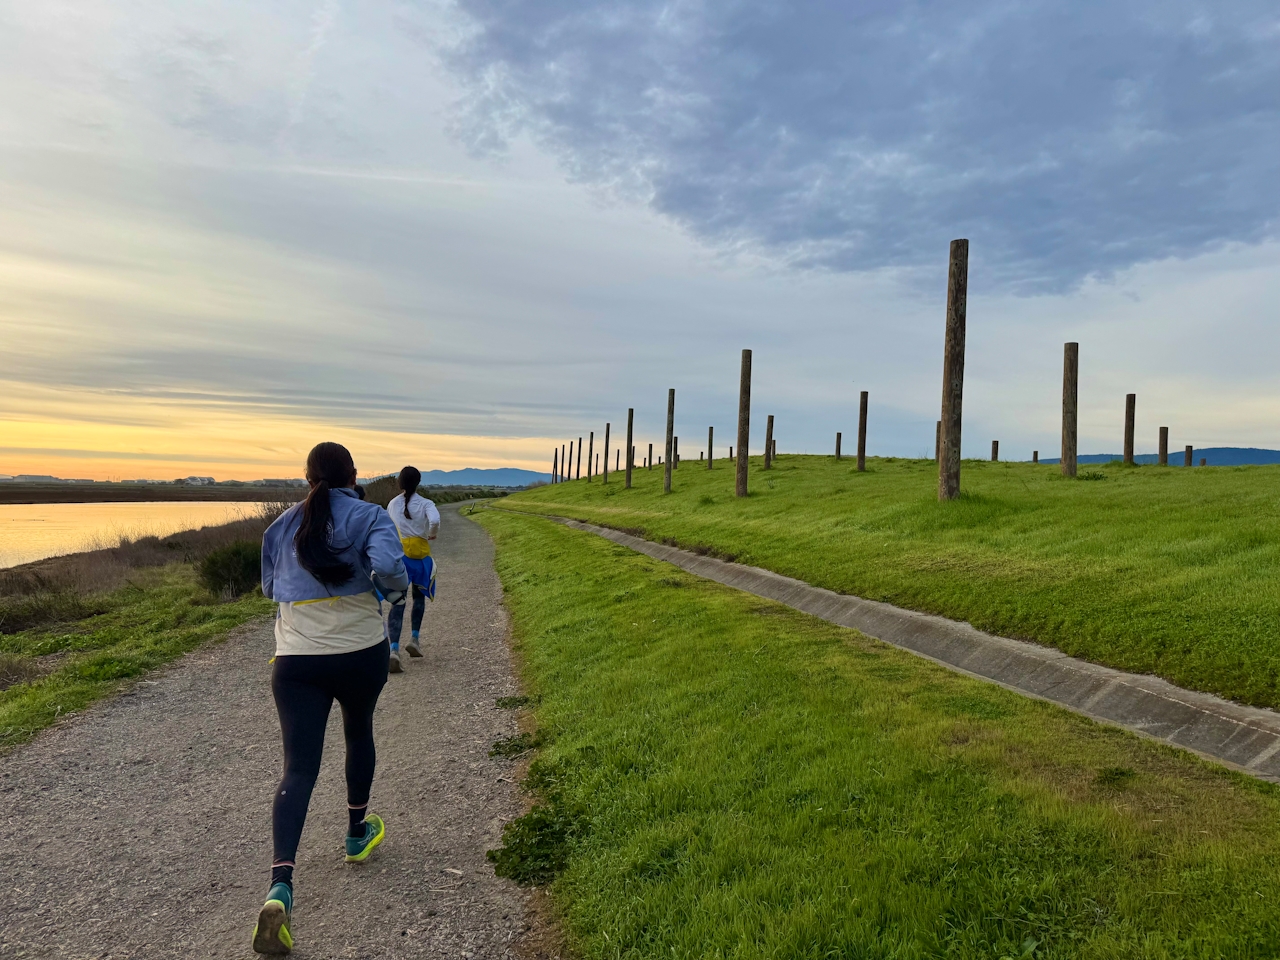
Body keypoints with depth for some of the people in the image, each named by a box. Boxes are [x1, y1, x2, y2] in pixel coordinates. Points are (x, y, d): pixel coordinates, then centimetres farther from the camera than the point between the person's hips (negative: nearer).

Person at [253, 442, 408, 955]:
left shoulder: (282, 526, 7)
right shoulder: (370, 517, -6)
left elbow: (269, 587, 20)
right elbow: (387, 566, -24)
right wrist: (399, 587, -3)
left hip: (294, 662, 2)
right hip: (361, 655, -1)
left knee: (298, 769, 0)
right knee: (359, 733, 25)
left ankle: (280, 886, -16)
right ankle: (357, 832, 41)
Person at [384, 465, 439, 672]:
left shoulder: (392, 504, 6)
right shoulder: (425, 504, -4)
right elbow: (435, 520, -22)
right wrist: (432, 534, -3)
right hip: (419, 553, -1)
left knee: (397, 602, -4)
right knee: (419, 596, 22)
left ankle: (394, 650, -17)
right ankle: (414, 639, 18)